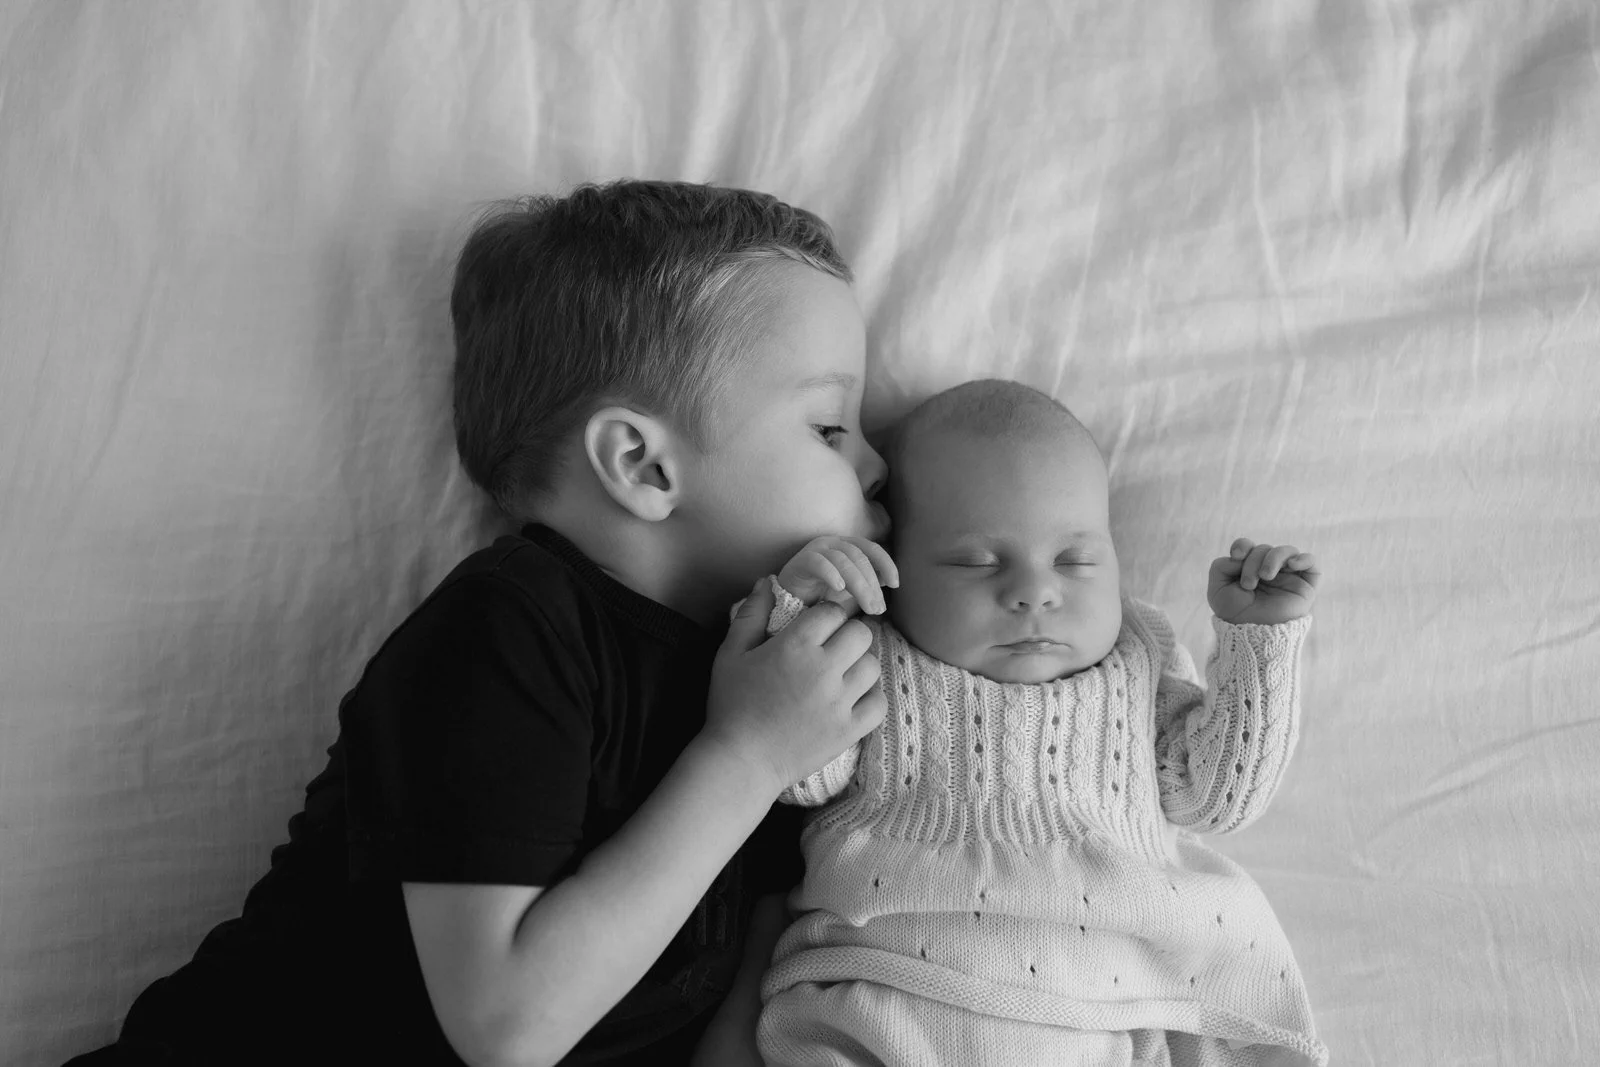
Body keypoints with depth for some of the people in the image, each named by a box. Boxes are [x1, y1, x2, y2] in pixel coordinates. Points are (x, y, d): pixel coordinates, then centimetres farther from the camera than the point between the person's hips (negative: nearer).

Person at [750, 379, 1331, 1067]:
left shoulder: (1135, 666, 17)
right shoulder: (869, 658, 8)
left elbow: (1215, 794, 15)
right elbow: (799, 774, -3)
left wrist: (1260, 635, 10)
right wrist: (794, 611, -12)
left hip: (1116, 1003, 3)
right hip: (896, 1007, -3)